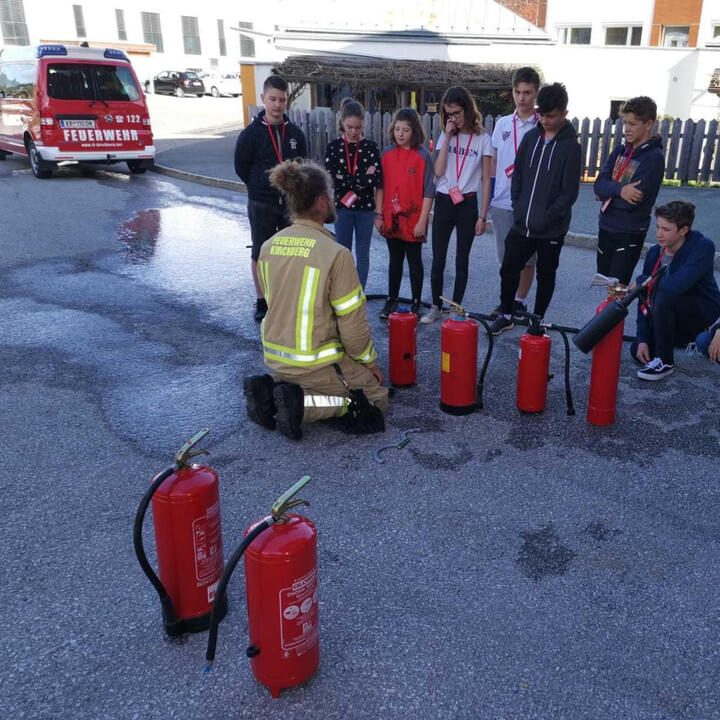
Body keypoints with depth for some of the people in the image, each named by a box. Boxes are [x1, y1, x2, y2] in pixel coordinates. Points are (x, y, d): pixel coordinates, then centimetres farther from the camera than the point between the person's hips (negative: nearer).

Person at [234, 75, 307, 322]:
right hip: (262, 205, -3)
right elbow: (241, 168, 0)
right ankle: (262, 302, 17)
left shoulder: (295, 133, 2)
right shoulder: (251, 133, -8)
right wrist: (261, 188, 6)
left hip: (291, 203, 3)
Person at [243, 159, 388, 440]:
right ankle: (302, 405, -8)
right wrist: (370, 362, 2)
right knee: (377, 398, 12)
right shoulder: (336, 254, -21)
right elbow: (353, 325, -16)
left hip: (275, 359, 7)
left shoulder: (268, 246, -1)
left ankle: (269, 390, 7)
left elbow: (275, 305, 9)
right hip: (316, 362, -7)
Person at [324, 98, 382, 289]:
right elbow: (332, 178, -14)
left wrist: (347, 180, -15)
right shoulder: (333, 146, -2)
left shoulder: (370, 146, 0)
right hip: (342, 207, 0)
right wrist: (364, 177, -13)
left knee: (363, 255, 8)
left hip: (365, 207, 0)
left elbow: (377, 179, -11)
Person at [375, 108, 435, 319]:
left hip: (413, 220, -3)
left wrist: (422, 221, -12)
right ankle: (391, 300, 25)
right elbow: (381, 185, 7)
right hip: (391, 218, 3)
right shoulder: (387, 154, 2)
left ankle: (416, 303, 18)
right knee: (395, 260, 15)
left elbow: (428, 191, -9)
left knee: (414, 261, 8)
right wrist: (378, 214, 3)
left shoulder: (422, 156, -8)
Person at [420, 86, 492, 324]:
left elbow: (486, 180, -1)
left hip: (467, 205, -2)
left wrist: (483, 216, -5)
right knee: (438, 260, 5)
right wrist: (448, 137, -9)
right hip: (443, 202, 3)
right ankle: (435, 307, 17)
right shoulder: (445, 136, 6)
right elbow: (438, 171, -8)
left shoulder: (483, 139, -2)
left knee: (462, 261, 6)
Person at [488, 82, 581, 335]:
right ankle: (506, 315, 25)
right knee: (508, 269, 8)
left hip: (551, 229, -4)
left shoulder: (570, 146, -9)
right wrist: (517, 207, 0)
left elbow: (569, 193, -12)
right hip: (522, 224, 4)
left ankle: (537, 320, 26)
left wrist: (545, 219, -15)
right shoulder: (531, 137, 4)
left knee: (546, 275, 11)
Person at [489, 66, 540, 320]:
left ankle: (521, 301, 22)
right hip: (501, 202, 3)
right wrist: (489, 194, 10)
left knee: (527, 258, 7)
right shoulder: (502, 124, 8)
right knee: (506, 257, 11)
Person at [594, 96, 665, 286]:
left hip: (630, 233, -7)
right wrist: (619, 190, -22)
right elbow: (599, 185, -4)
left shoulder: (654, 158, -13)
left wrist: (608, 193, -7)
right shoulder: (620, 151, 7)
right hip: (606, 227, 7)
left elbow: (632, 200, -21)